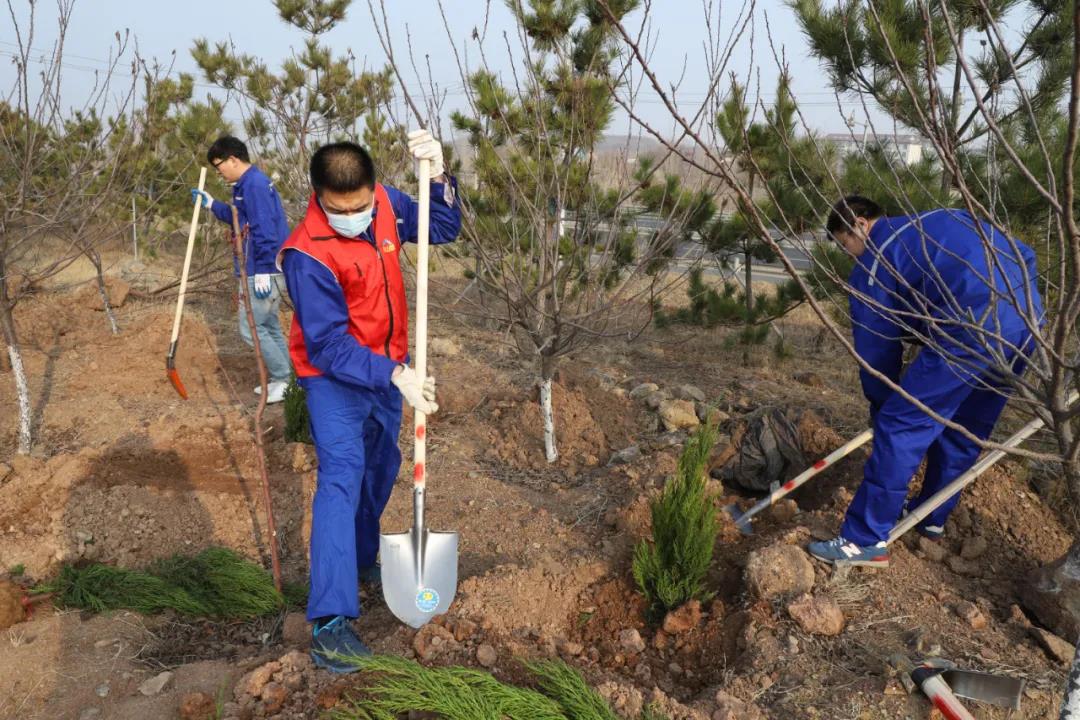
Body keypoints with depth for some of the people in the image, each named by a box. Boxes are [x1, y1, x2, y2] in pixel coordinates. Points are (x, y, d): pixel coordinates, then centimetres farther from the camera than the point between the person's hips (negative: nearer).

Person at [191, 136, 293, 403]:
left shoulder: (254, 184, -17)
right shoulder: (248, 184, 16)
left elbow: (264, 230, -24)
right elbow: (240, 219, 32)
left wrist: (262, 272, -24)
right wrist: (211, 203, 26)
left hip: (263, 272, -11)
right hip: (265, 269, 11)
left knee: (251, 328, -5)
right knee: (269, 326, 16)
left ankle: (284, 379, 3)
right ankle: (282, 380, 24)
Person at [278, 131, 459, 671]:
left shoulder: (385, 205, -10)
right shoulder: (307, 254, -27)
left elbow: (444, 228, 0)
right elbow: (330, 346, -28)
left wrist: (437, 175, -19)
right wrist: (395, 376, -38)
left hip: (388, 366, 7)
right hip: (335, 377, -6)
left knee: (381, 467, 19)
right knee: (341, 477, -17)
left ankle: (361, 560, 42)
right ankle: (330, 621, -15)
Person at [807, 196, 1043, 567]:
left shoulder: (875, 262, 3)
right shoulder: (947, 220, 25)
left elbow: (876, 349, 6)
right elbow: (1024, 255, 25)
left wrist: (881, 407, 18)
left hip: (973, 331, -9)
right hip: (1026, 322, 9)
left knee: (899, 427, -5)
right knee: (965, 431, 22)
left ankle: (866, 539, -3)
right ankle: (932, 518, 37)